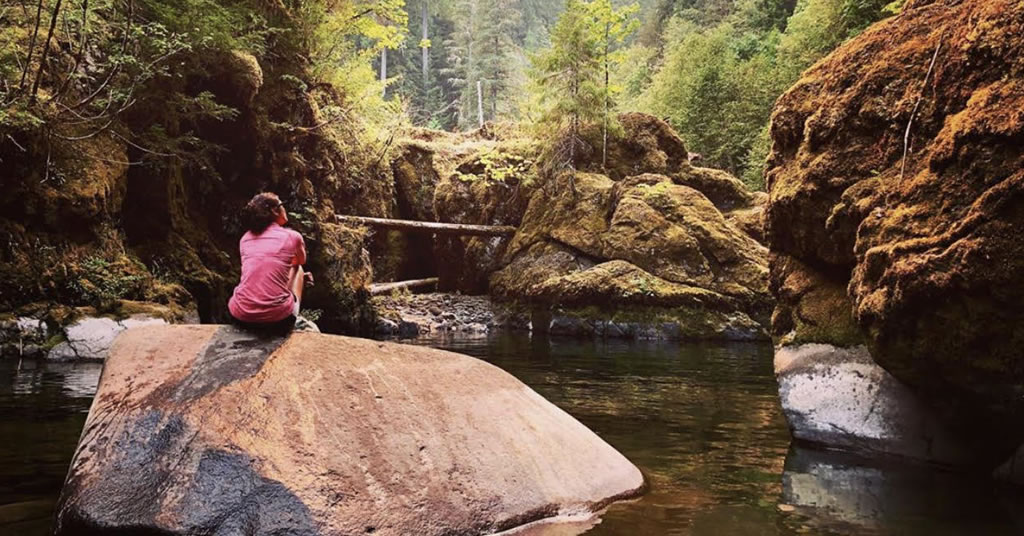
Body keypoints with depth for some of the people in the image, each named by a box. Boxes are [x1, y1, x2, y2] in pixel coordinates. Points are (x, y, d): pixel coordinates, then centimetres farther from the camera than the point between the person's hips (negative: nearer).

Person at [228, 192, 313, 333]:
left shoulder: (244, 239, 11)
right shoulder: (292, 237, 1)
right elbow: (301, 261, 26)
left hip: (240, 317, 3)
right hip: (278, 320, -3)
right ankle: (293, 319, 33)